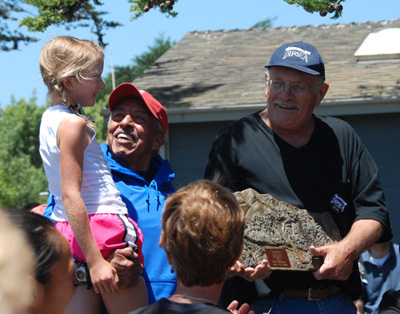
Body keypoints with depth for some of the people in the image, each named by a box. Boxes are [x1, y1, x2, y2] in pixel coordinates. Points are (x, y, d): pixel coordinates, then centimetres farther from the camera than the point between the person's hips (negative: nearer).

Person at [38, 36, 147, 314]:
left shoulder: (50, 118, 16)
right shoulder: (73, 124, -11)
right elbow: (71, 195, -17)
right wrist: (95, 260, -19)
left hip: (65, 229, 9)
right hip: (102, 230, -9)